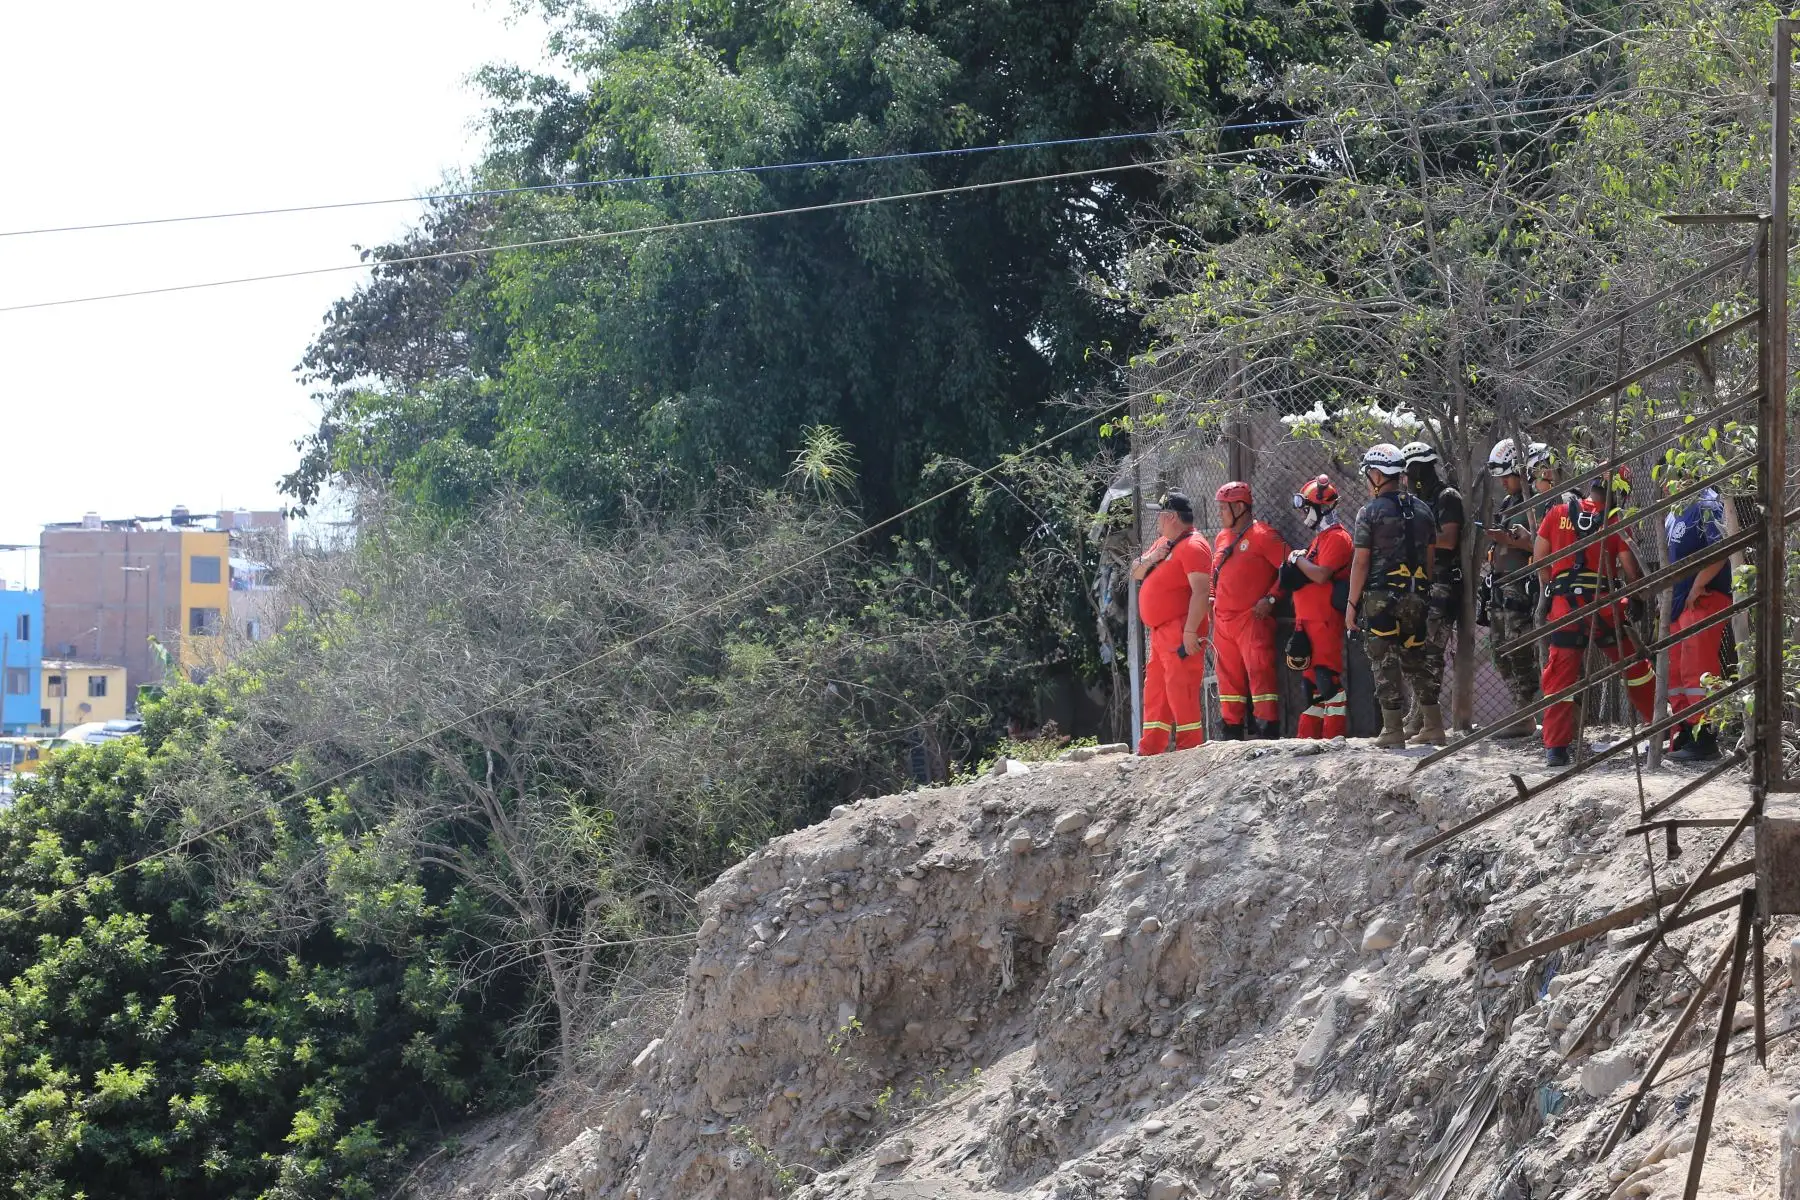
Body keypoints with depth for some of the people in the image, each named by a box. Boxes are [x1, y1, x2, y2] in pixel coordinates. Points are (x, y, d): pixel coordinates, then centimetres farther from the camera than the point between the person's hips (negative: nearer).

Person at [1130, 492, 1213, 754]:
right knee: (1155, 692, 12)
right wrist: (1150, 559, 0)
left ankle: (1190, 749, -13)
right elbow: (1135, 573, 22)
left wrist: (1190, 631, -27)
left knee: (1181, 691, -13)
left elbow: (1201, 590, -21)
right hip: (1159, 632, 10)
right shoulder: (1163, 543, 19)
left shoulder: (1192, 546, -13)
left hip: (1181, 633, -10)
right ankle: (1150, 749, 16)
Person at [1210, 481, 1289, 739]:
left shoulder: (1262, 535, -7)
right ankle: (1231, 730, 15)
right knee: (1228, 676, 9)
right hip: (1223, 619, 8)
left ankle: (1267, 726, -14)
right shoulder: (1221, 539, 17)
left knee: (1259, 671, -13)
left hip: (1253, 618, -8)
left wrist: (1270, 598, -15)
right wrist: (1212, 598, 15)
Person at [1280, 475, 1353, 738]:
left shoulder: (1336, 538, -11)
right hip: (1309, 619, 10)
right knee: (1312, 677, 12)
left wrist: (1297, 559, -9)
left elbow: (1321, 575, -21)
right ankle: (1308, 736, 16)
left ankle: (1333, 735, -11)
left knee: (1328, 677, -11)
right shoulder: (1320, 538, 20)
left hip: (1325, 620, -10)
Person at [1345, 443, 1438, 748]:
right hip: (1416, 596, 5)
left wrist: (1352, 603, -4)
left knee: (1385, 662, -2)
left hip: (1380, 597, -5)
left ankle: (1393, 729, -4)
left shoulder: (1371, 512, -8)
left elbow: (1361, 562, -9)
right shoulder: (1422, 510, 10)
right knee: (1416, 658, 15)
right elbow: (1430, 557, 13)